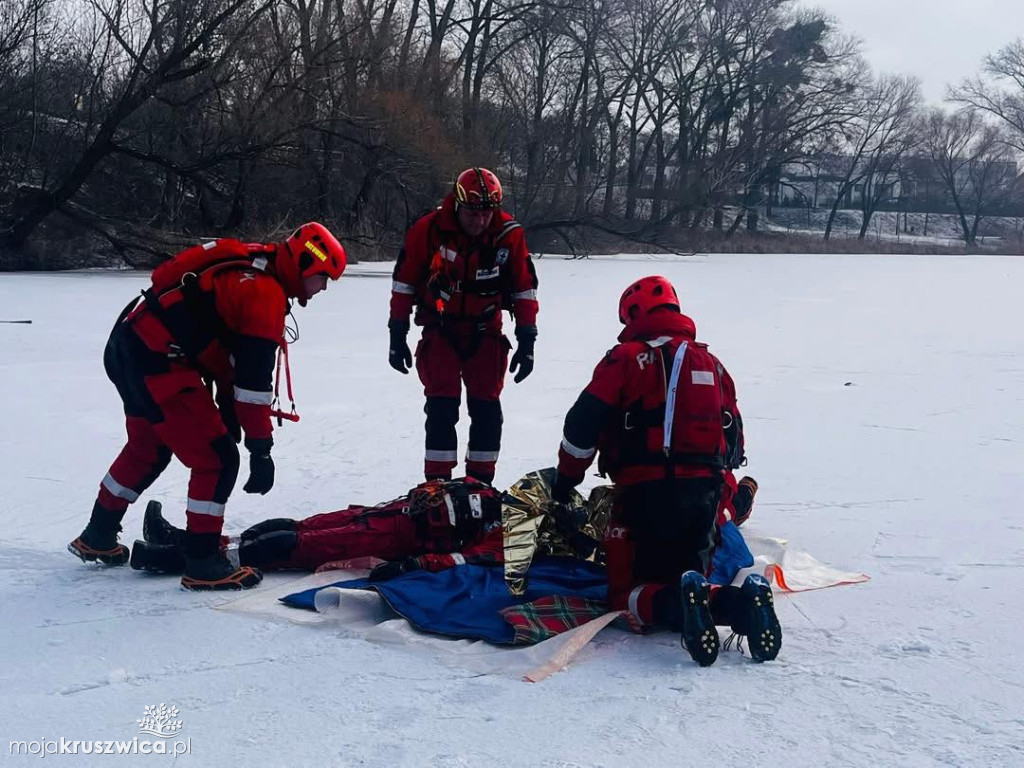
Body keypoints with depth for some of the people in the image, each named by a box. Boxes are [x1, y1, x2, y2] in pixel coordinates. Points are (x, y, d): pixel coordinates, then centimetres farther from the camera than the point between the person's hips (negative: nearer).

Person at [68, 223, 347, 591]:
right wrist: (261, 450, -14)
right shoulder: (265, 293, -16)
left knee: (148, 449, 28)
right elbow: (255, 378, -19)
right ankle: (202, 564, 2)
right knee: (218, 459, -4)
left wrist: (229, 411, 21)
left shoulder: (249, 272, 14)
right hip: (157, 363, -10)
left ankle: (98, 537, 43)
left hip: (128, 346, 10)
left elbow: (231, 348, 19)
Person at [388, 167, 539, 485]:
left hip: (485, 332, 2)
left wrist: (527, 341, -3)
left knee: (487, 409, 4)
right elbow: (404, 282, -6)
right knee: (442, 407, -9)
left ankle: (481, 481, 17)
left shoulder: (509, 234, -13)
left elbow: (525, 288, -2)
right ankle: (437, 482, -1)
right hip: (440, 330, -2)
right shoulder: (428, 230, -17)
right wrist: (397, 336, -4)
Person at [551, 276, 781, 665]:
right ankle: (740, 604, -17)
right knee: (690, 579, 16)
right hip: (705, 496, 5)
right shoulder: (712, 364, 19)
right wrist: (725, 492, 35)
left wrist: (566, 480, 9)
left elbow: (583, 423, -5)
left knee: (628, 593, 3)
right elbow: (734, 441, 23)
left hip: (645, 494, -5)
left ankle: (679, 604, -31)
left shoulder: (626, 357, 0)